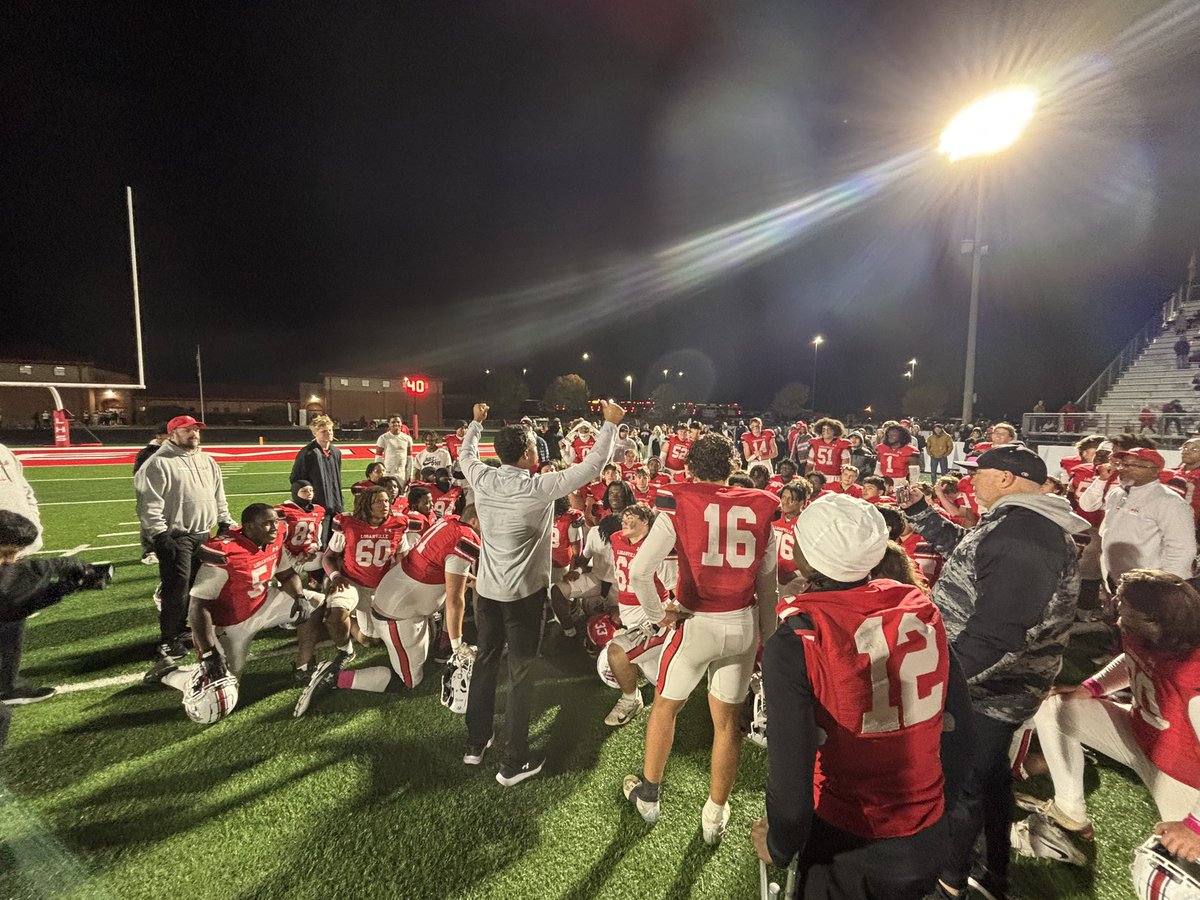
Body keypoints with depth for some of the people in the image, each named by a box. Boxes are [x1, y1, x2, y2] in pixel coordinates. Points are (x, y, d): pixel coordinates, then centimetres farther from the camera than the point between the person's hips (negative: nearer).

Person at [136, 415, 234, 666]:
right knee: (177, 589, -6)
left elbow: (218, 495, 20)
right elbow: (150, 504, -13)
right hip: (175, 537, -7)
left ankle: (182, 631, 27)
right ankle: (169, 640, 6)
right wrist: (159, 535, -17)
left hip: (203, 535, 7)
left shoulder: (207, 461, 14)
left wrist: (224, 522, 15)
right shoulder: (159, 463, -9)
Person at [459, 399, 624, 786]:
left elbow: (465, 454, 18)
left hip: (486, 590, 6)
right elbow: (591, 467, -13)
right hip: (524, 593, -5)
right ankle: (515, 762, 19)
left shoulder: (482, 479, -6)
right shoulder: (539, 487, -19)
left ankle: (475, 743, 36)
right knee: (521, 672, 7)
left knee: (485, 661, 20)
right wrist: (611, 424, -3)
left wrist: (476, 423, 33)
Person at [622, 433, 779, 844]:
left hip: (696, 623, -3)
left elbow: (639, 571, -20)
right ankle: (715, 815, 37)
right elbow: (768, 585, 5)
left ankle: (648, 795, 40)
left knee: (666, 705, 21)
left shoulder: (678, 506, -11)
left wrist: (658, 615, -5)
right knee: (728, 718, 19)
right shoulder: (760, 509, -1)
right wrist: (766, 636, 16)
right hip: (742, 625, 3)